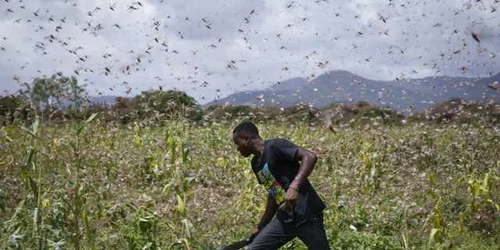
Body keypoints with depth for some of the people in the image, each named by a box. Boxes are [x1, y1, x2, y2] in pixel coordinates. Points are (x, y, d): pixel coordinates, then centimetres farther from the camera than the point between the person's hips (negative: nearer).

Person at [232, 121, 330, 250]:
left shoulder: (274, 146, -12)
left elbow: (310, 156, -22)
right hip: (284, 219, 8)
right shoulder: (256, 164, 13)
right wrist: (261, 227, 24)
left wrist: (294, 187, -33)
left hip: (306, 215, -8)